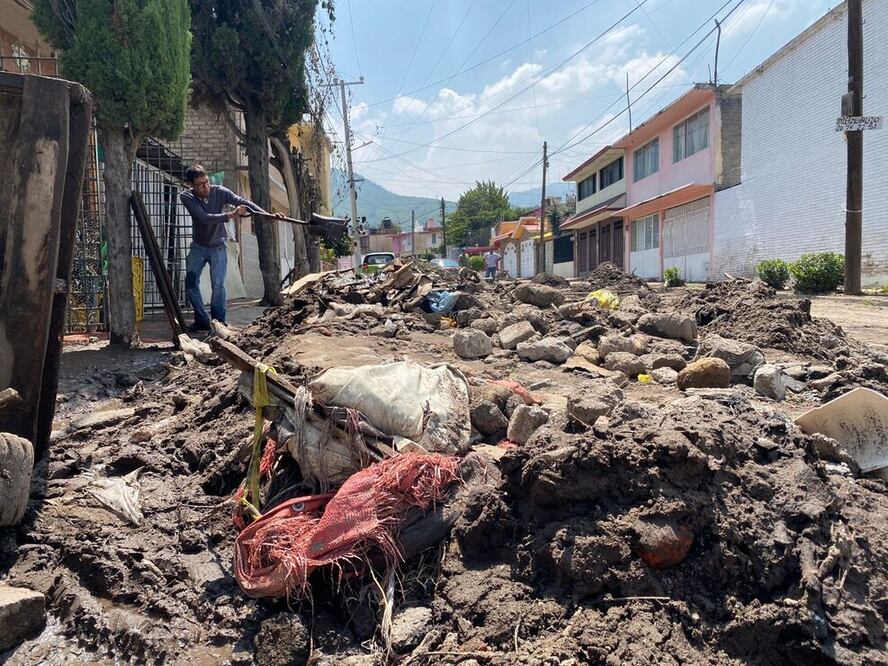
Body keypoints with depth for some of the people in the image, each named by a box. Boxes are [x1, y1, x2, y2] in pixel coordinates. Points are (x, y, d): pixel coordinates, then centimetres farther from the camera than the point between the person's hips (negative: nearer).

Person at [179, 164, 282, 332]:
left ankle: (219, 322, 0)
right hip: (198, 247, 1)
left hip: (218, 247, -1)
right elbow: (203, 218, -30)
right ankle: (202, 320, 14)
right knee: (190, 284, -1)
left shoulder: (220, 192, -15)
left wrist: (269, 215, -37)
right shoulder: (186, 197, -17)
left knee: (218, 285, -11)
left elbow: (243, 202, -24)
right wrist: (231, 215, -39)